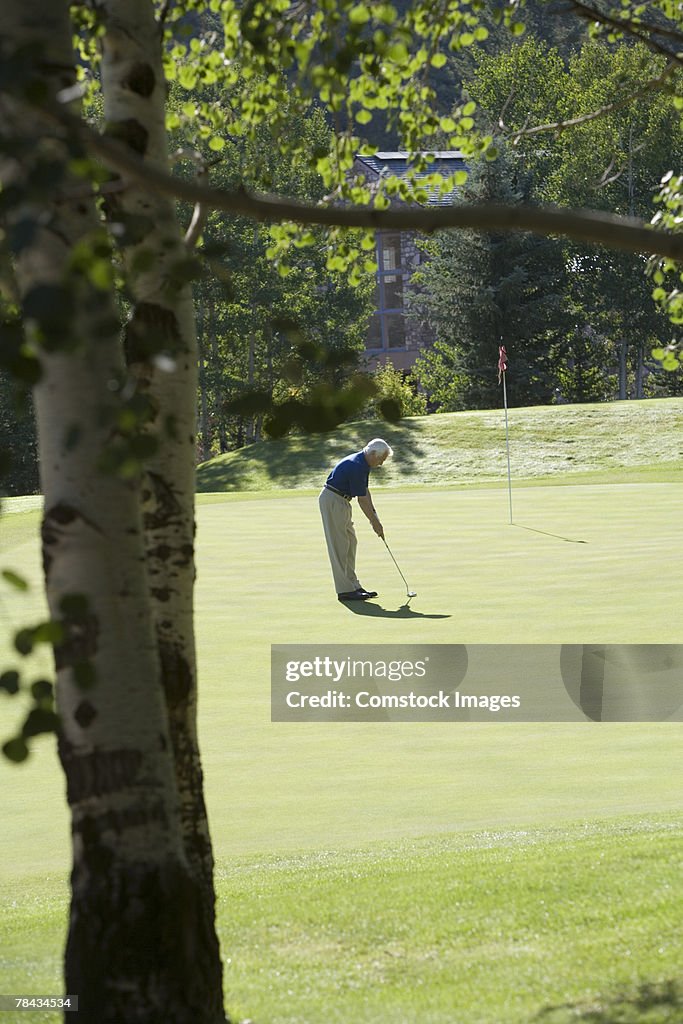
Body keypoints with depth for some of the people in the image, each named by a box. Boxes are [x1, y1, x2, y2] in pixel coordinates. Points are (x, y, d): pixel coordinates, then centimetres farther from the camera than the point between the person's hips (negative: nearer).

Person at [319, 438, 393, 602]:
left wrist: (374, 517, 6)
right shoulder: (356, 466, -24)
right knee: (339, 546, -8)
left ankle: (353, 585, 13)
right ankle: (345, 590, -6)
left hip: (341, 501, 10)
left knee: (350, 542, 11)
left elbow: (365, 492, 12)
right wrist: (375, 522, -13)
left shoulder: (363, 463, 7)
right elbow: (362, 500, -21)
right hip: (332, 501, -10)